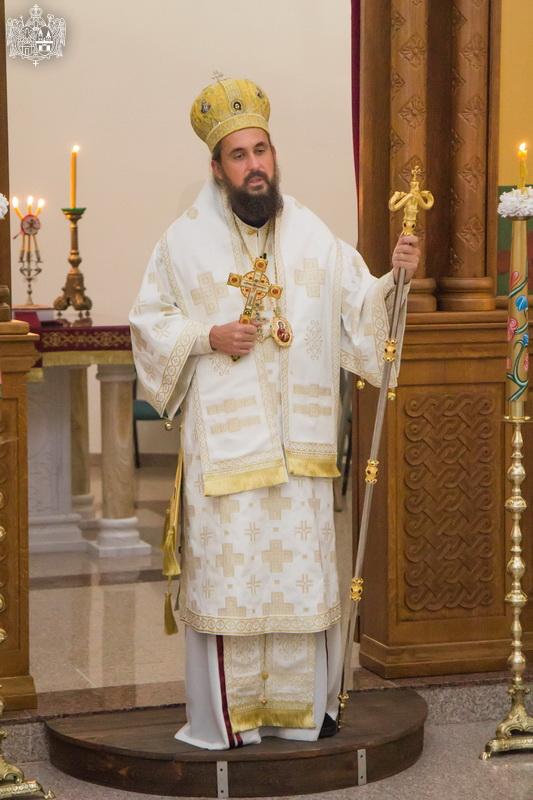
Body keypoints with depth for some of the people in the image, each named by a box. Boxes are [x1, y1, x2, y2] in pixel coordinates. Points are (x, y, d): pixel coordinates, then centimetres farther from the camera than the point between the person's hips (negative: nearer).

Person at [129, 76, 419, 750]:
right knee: (228, 567, -2)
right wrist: (208, 336, -11)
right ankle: (228, 714, 7)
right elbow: (148, 320, 5)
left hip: (298, 439, 3)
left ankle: (303, 705, 18)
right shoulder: (187, 239, 0)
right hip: (223, 437, -2)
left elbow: (359, 309, 6)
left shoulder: (311, 235, 7)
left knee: (301, 563, 6)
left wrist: (394, 277, -13)